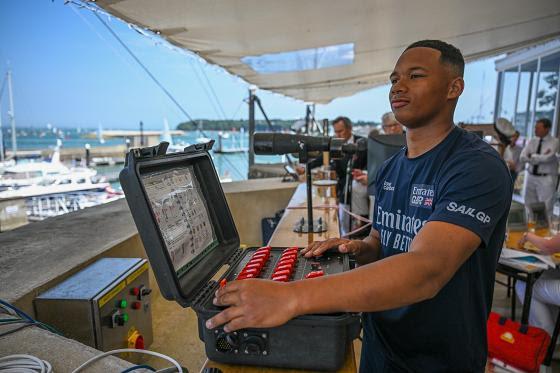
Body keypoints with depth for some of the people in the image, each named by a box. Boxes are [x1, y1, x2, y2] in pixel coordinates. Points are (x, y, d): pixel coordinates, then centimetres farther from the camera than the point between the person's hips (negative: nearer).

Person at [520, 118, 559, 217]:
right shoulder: (532, 141, 7)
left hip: (546, 179, -5)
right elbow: (522, 157, -6)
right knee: (529, 206, 12)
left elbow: (547, 158, -21)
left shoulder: (554, 142, -6)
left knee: (545, 208, -3)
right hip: (531, 176, 5)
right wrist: (540, 158, -16)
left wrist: (532, 156, -8)